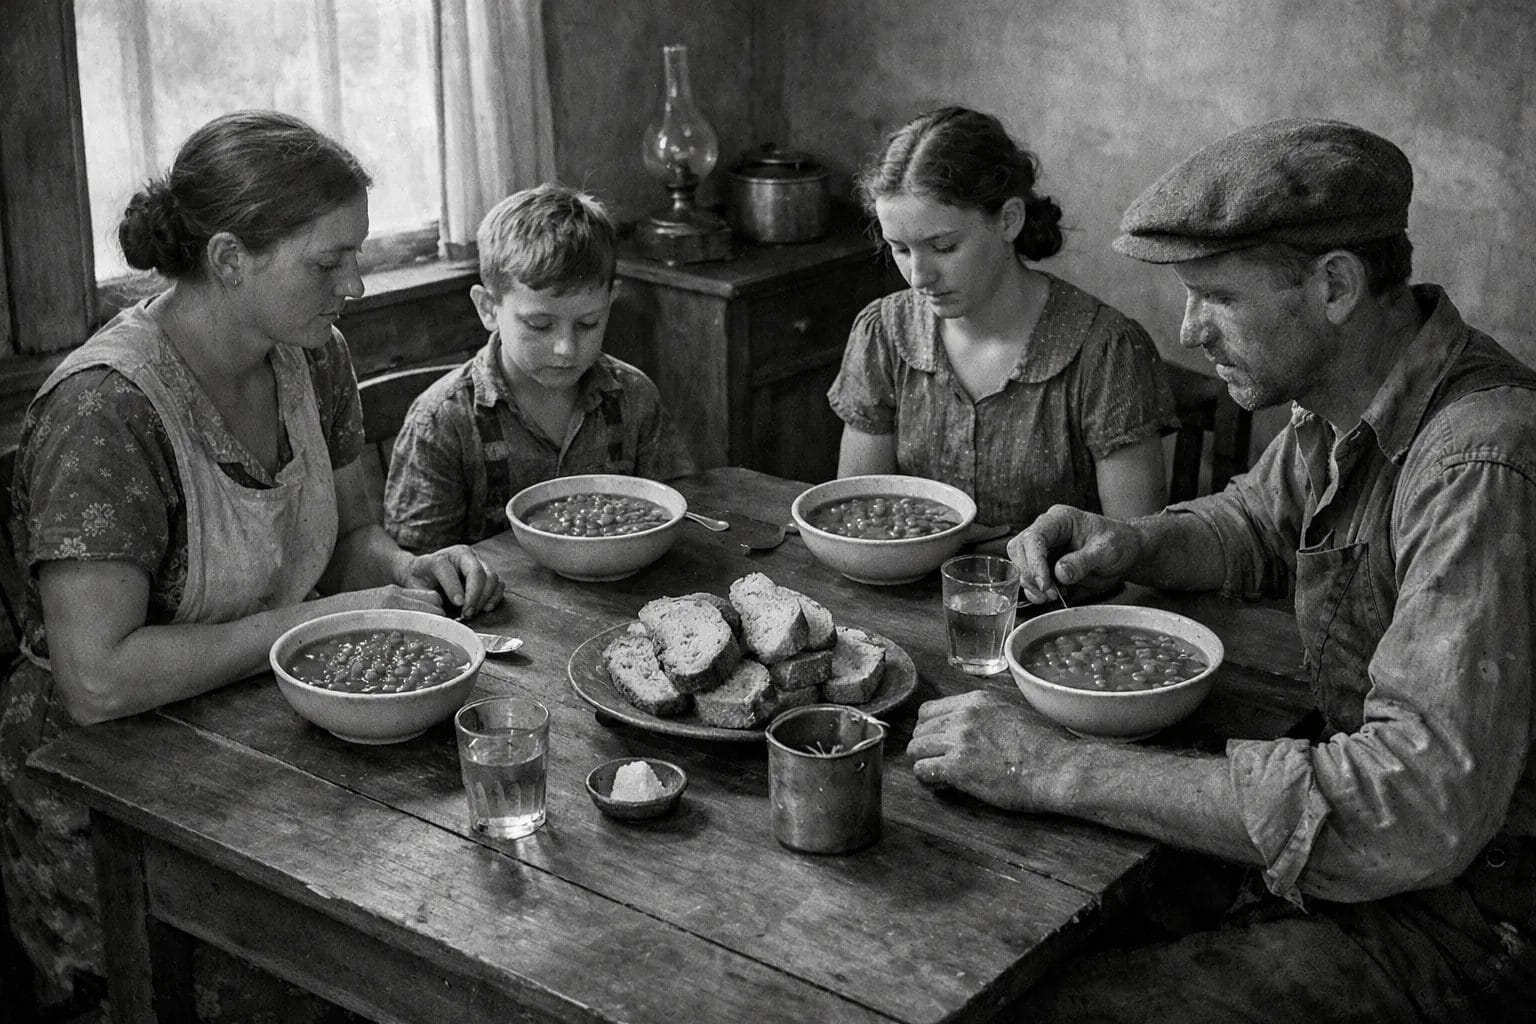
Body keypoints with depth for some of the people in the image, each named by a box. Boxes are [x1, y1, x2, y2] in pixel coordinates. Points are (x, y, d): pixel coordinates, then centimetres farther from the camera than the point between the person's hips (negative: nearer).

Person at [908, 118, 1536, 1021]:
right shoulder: (1338, 408, 1)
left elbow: (1421, 807, -36)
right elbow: (1252, 524, 22)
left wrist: (1061, 770, -33)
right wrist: (1131, 543, -3)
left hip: (1463, 910, -8)